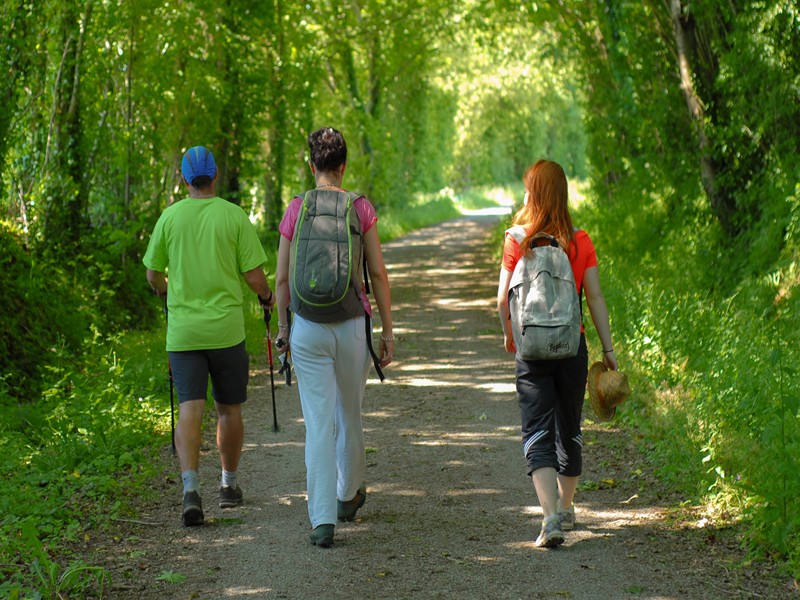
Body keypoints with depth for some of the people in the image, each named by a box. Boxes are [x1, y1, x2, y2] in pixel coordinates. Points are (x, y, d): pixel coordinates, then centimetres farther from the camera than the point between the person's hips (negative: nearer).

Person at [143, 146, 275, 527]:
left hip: (182, 332, 1)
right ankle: (229, 485, 26)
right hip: (226, 328, -1)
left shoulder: (170, 217, 1)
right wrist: (267, 298, 17)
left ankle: (190, 487, -20)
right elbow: (254, 276, -5)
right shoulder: (234, 216, -5)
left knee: (189, 409, -3)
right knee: (229, 409, 14)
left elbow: (153, 274, 8)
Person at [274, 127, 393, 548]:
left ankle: (322, 520, -6)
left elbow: (282, 278, 1)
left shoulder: (296, 210, -3)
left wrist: (283, 327, 13)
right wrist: (388, 331, 4)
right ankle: (349, 496, 40)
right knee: (350, 414, 20)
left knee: (318, 422, 0)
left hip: (308, 326, -1)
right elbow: (378, 275, -2)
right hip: (352, 324, 1)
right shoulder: (362, 209, -3)